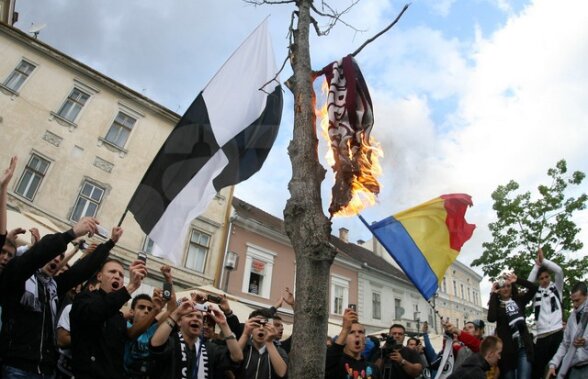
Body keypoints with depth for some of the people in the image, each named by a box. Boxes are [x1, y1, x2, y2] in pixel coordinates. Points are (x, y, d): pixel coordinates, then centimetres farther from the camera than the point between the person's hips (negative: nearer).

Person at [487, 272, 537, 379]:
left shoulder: (519, 300, 11)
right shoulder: (496, 304, 2)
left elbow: (533, 288, 0)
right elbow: (491, 318, -20)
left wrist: (517, 280, -2)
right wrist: (493, 294, -13)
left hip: (523, 347, 1)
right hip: (507, 349, -1)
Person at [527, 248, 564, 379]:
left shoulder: (556, 287, 12)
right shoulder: (536, 292, 13)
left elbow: (559, 271, -3)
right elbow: (529, 283, -7)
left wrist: (543, 260, 2)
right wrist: (537, 265, 1)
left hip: (558, 332, -1)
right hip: (542, 335, 1)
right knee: (537, 367, -1)